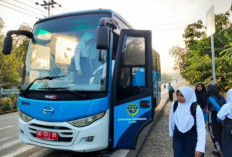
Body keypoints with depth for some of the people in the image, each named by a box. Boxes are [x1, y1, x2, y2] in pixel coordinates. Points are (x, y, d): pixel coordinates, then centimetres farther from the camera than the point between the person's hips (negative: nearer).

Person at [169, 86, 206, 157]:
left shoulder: (196, 108, -22)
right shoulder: (174, 105, -12)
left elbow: (201, 128, -21)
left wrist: (200, 148, -25)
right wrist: (172, 134, 14)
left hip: (192, 139, -2)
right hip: (178, 138, 3)